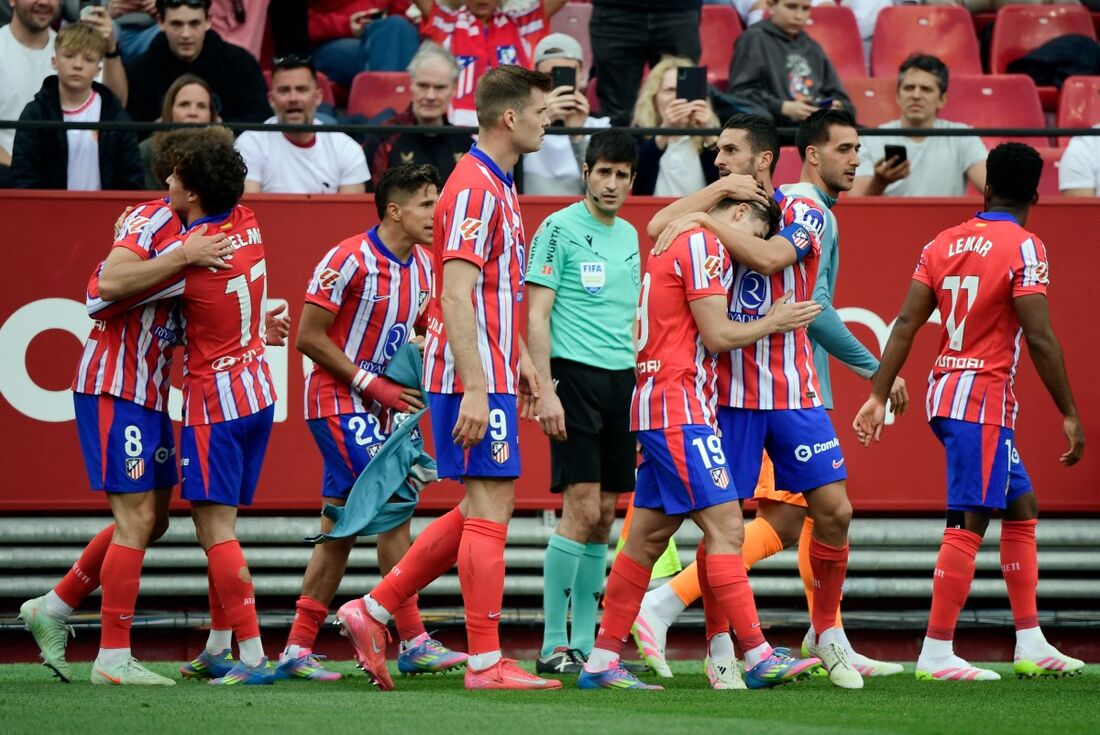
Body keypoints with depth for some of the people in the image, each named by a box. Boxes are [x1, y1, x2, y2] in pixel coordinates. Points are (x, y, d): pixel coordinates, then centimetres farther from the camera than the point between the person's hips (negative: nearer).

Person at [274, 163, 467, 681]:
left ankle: (297, 649, 11)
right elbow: (309, 338, -16)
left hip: (376, 407, 9)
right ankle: (413, 643, -13)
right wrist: (373, 384, -17)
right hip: (338, 402, -9)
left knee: (339, 532, 8)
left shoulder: (422, 266, 7)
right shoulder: (350, 260, -17)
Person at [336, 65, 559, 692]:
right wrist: (475, 389, -25)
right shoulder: (474, 190, -15)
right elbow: (456, 297, -22)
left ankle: (373, 610, 15)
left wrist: (521, 363, 23)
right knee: (489, 506, -7)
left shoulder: (498, 187, 17)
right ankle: (486, 662, -4)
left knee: (487, 505, 13)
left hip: (490, 375, 10)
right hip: (474, 379, -10)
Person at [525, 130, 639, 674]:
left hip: (622, 381, 7)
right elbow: (537, 317, -8)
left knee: (604, 513, 6)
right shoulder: (559, 229, -5)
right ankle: (553, 645, -8)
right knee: (582, 509, -12)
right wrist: (545, 391, -16)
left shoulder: (629, 236, 16)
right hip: (576, 377, -7)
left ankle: (586, 642, 12)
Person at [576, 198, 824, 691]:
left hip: (658, 408, 10)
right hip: (679, 411, -10)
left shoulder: (675, 246, 21)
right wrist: (774, 322, 1)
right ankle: (758, 656, -15)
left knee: (648, 537, 9)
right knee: (726, 527, -12)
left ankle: (601, 662, 8)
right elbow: (717, 336, -12)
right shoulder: (703, 246, -9)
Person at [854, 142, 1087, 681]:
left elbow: (906, 324, 4)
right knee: (968, 524, -8)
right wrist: (1070, 415, -11)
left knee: (1021, 508, 16)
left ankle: (1030, 645, 18)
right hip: (984, 398, -8)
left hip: (945, 392, 8)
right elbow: (1040, 339, -16)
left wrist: (879, 395, 5)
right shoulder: (1024, 248, -10)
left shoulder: (943, 243, 9)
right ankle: (936, 653, -11)